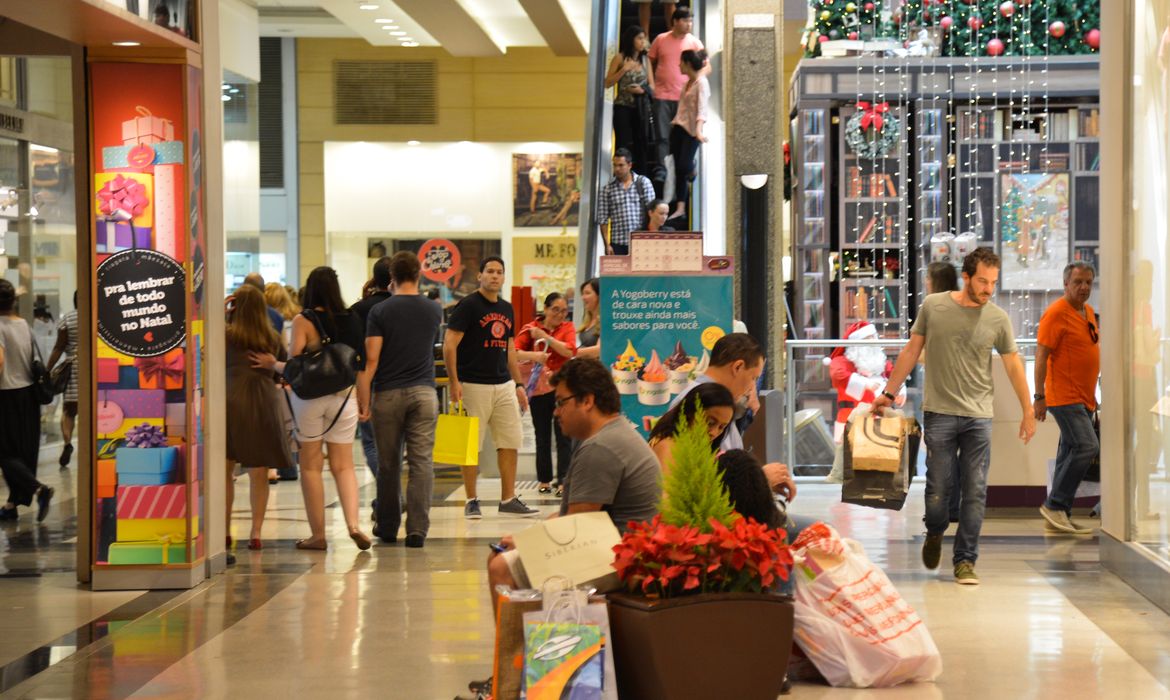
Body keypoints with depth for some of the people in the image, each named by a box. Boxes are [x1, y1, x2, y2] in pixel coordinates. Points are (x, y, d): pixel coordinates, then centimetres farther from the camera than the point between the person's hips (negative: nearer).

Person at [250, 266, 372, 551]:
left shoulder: (303, 321, -8)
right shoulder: (349, 320, 3)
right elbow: (359, 363, 5)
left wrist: (272, 364, 4)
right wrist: (363, 402, 16)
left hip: (309, 397, -3)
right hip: (343, 397, 3)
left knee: (310, 466, 6)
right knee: (344, 466, 7)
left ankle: (318, 534, 8)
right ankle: (353, 523, -11)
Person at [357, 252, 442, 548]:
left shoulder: (379, 311, -6)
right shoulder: (433, 310, 4)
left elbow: (370, 359, -10)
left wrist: (363, 400, -7)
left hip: (388, 393, -1)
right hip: (423, 392, 1)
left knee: (388, 464, 9)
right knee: (421, 462, -1)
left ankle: (387, 528, 20)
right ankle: (417, 529, -9)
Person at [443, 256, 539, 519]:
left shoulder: (506, 309, 15)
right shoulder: (468, 305, -6)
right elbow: (449, 345, -11)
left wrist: (518, 384, 16)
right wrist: (453, 382, -18)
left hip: (504, 386, 7)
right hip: (474, 386, -7)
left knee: (510, 443, 5)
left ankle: (508, 499, 11)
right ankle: (471, 501, 7)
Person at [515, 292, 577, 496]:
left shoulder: (567, 327, 4)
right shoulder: (531, 328, 3)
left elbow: (570, 351, -12)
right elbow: (513, 352, -9)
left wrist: (545, 337, -15)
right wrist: (533, 356, -27)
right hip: (539, 389, 1)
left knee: (563, 437, -5)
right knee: (542, 438, 9)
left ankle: (563, 481, -5)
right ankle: (544, 480, 18)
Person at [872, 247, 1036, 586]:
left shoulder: (998, 319, 1)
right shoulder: (933, 306, 0)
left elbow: (1013, 365, 9)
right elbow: (912, 351, 9)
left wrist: (1028, 412, 8)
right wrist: (889, 393, 10)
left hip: (978, 417, 1)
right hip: (939, 413, -1)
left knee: (975, 492, -2)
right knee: (938, 487, 2)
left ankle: (965, 561, 7)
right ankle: (934, 533, 33)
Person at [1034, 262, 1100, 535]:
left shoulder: (1088, 312, 14)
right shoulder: (1056, 313, -13)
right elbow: (1041, 356, -15)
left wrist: (1092, 396, 23)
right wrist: (1039, 397, -18)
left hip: (1083, 398, 9)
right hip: (1065, 397, -9)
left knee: (1071, 453, 10)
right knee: (1087, 446, -17)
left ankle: (1059, 515, 15)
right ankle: (1055, 505, -9)